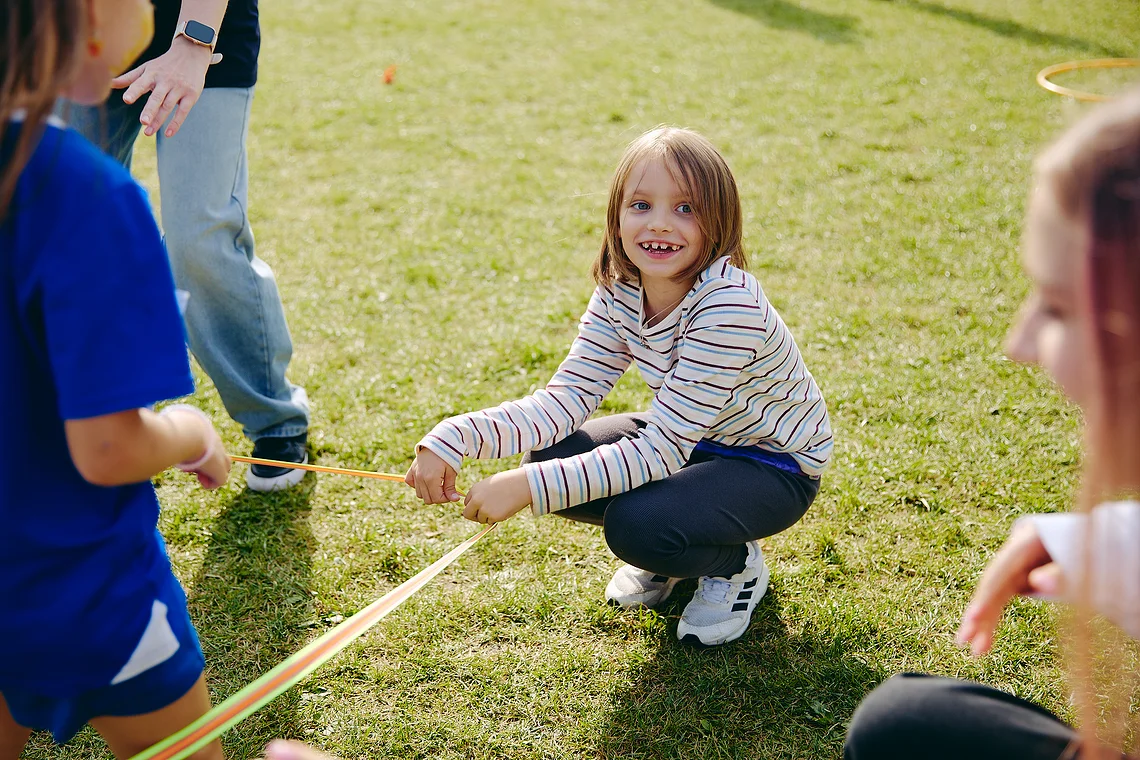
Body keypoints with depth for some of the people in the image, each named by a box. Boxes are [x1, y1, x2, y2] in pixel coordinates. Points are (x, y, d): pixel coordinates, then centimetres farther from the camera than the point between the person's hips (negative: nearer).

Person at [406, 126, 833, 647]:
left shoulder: (729, 306, -33)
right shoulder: (619, 293, -10)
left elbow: (661, 449, -35)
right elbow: (566, 398, -15)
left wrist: (529, 486, -40)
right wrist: (456, 437, -31)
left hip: (776, 465, -7)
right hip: (688, 440, 7)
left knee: (636, 524, -31)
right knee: (552, 457, -13)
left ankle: (736, 564, 3)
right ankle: (667, 553, 13)